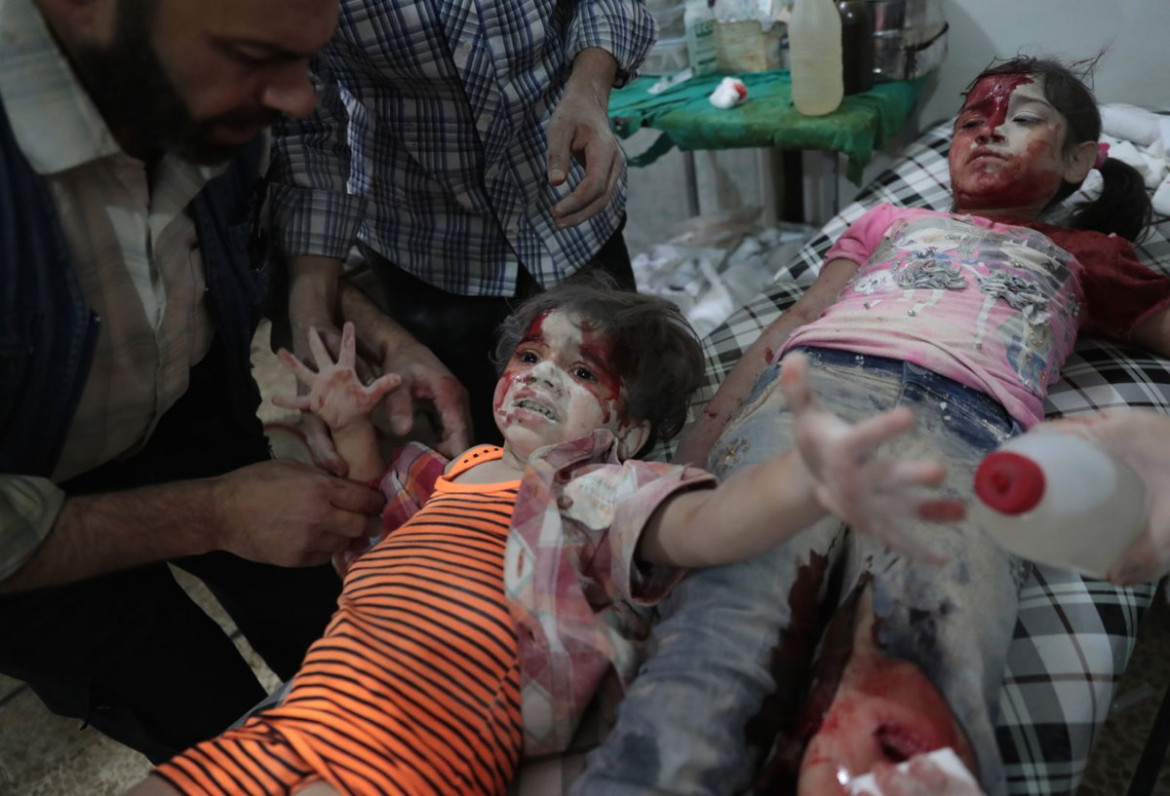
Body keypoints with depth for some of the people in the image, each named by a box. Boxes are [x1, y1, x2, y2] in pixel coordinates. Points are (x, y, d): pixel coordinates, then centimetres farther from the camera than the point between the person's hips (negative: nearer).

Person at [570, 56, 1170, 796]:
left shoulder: (1088, 256, 40)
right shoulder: (891, 219, 40)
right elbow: (797, 320, 22)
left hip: (967, 424, 0)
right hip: (817, 382, 1)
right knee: (728, 628, -31)